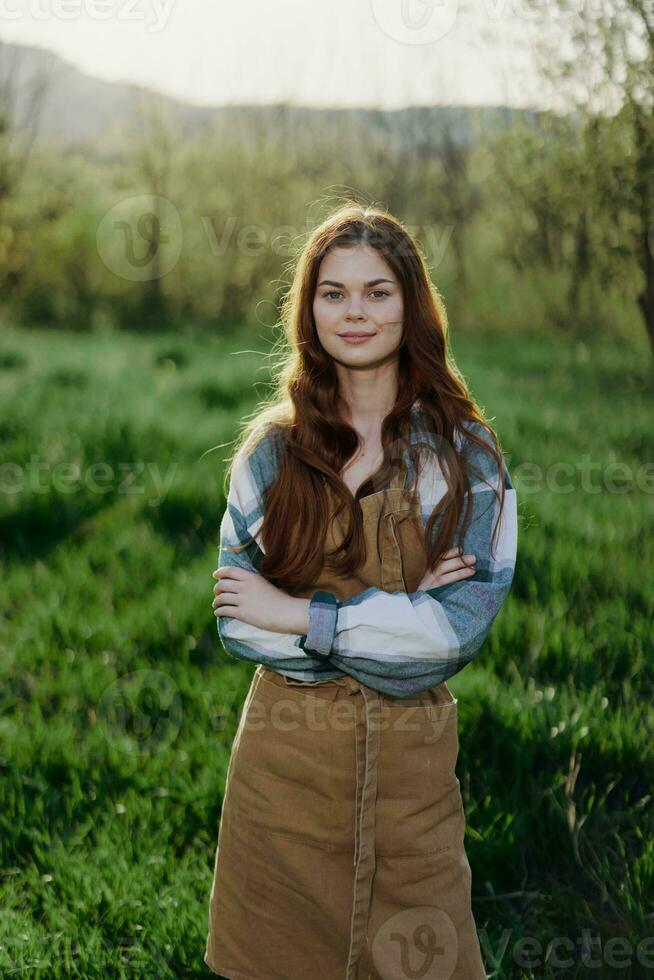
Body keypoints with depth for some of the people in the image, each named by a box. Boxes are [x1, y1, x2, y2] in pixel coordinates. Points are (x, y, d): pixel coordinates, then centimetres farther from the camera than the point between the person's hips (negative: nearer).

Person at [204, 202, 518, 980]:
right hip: (285, 754, 1)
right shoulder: (272, 449, 2)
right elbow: (237, 623, -4)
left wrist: (298, 615, -12)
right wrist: (397, 619, -14)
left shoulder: (466, 453, -2)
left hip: (409, 762, -1)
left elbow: (465, 624, -12)